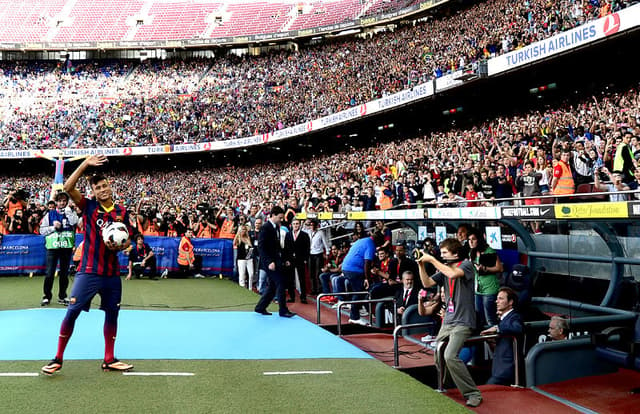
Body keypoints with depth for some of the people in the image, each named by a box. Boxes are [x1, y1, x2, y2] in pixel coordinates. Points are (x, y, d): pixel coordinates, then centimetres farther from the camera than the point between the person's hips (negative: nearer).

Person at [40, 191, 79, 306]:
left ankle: (62, 296, 17)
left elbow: (74, 222, -14)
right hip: (52, 246, 0)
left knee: (64, 273, 7)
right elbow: (42, 230, 6)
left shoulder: (71, 213, 9)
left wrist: (67, 209, -8)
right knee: (49, 273, -5)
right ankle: (47, 296, 7)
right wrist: (53, 227, -9)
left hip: (67, 246, 1)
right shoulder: (49, 214, 9)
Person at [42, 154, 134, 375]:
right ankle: (58, 358, 10)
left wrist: (119, 246, -12)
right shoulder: (88, 206, -1)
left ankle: (109, 360, 21)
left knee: (112, 313, 9)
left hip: (112, 273, 3)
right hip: (88, 271, -3)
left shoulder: (122, 212, 5)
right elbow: (68, 188, -15)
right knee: (72, 311, -5)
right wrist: (85, 164, -18)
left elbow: (127, 241, 10)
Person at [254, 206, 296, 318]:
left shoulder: (276, 227, 13)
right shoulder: (265, 228, -14)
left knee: (273, 286, 12)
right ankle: (283, 310, -4)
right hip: (269, 262, -9)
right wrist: (269, 262, -24)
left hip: (276, 261, 9)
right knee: (280, 283, -11)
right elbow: (261, 247, -18)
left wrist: (283, 259, 13)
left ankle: (260, 307, 23)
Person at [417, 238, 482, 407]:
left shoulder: (466, 264, -6)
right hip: (447, 321, 7)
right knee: (437, 354, 9)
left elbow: (453, 274, -26)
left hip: (462, 321, -7)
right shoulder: (444, 268, 13)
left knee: (450, 355, -21)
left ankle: (473, 393, -10)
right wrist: (421, 265, -2)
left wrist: (431, 259, -19)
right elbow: (427, 283, 10)